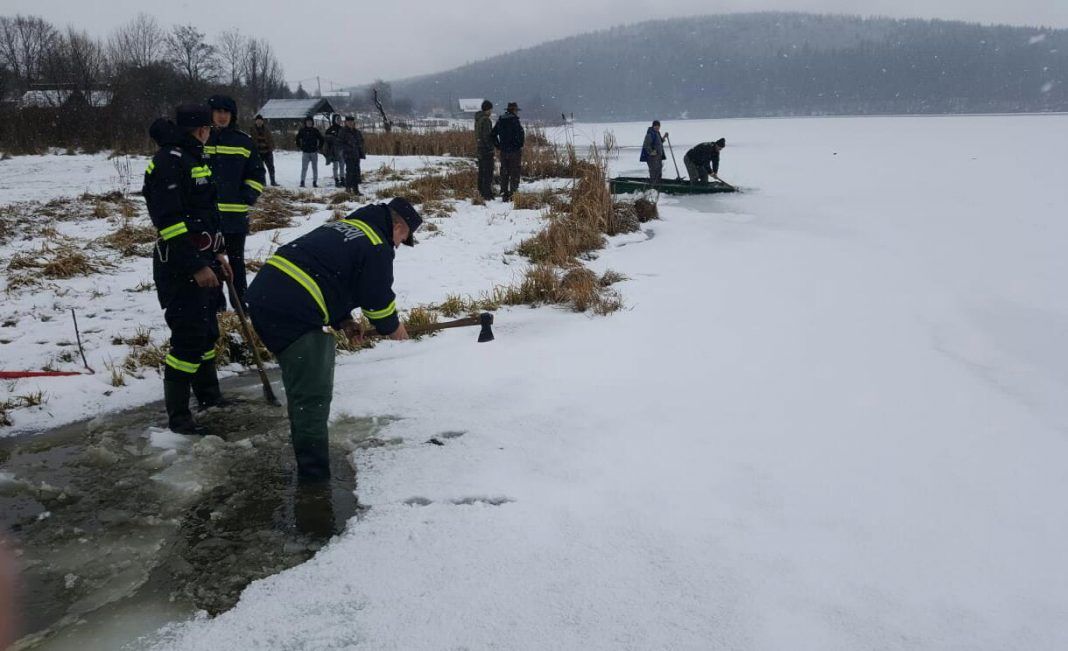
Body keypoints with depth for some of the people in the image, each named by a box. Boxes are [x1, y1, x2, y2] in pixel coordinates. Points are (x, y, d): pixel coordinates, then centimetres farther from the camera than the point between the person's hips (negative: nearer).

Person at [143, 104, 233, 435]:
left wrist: (217, 254, 20)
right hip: (180, 268, -10)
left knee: (207, 331, 18)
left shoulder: (195, 158, 15)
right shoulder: (168, 161, -17)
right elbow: (169, 221, -23)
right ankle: (178, 416, 5)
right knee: (188, 337, -6)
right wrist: (196, 266, -22)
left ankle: (210, 397, 33)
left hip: (203, 261, 10)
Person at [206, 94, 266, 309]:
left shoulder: (244, 142, 4)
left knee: (236, 259, 7)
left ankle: (240, 302, 16)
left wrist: (247, 198, -3)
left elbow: (257, 174, 9)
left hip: (235, 212, 0)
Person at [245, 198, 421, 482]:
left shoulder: (341, 226, 24)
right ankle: (314, 475, 0)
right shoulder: (377, 246, -3)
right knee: (313, 396, -5)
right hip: (291, 314, -10)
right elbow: (378, 298, 0)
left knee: (304, 388, 23)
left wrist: (343, 320, 25)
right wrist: (391, 328, 20)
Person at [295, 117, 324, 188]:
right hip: (305, 152, -1)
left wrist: (319, 147, 4)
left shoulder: (315, 130, 1)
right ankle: (302, 182, -2)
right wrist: (299, 147, 7)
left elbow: (321, 139, 11)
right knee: (304, 168, -6)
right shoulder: (302, 130, 1)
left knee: (315, 168, 6)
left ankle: (315, 182, 13)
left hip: (314, 152, 1)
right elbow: (297, 138, 14)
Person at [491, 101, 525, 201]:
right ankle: (513, 194, -1)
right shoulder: (514, 121, -12)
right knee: (514, 173, 1)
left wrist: (498, 146, 14)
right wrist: (520, 145, -5)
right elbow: (521, 135, -20)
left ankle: (504, 194, 14)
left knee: (504, 173, 12)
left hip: (503, 151, 6)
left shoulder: (500, 120, 7)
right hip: (514, 151, -6)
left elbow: (493, 134, 11)